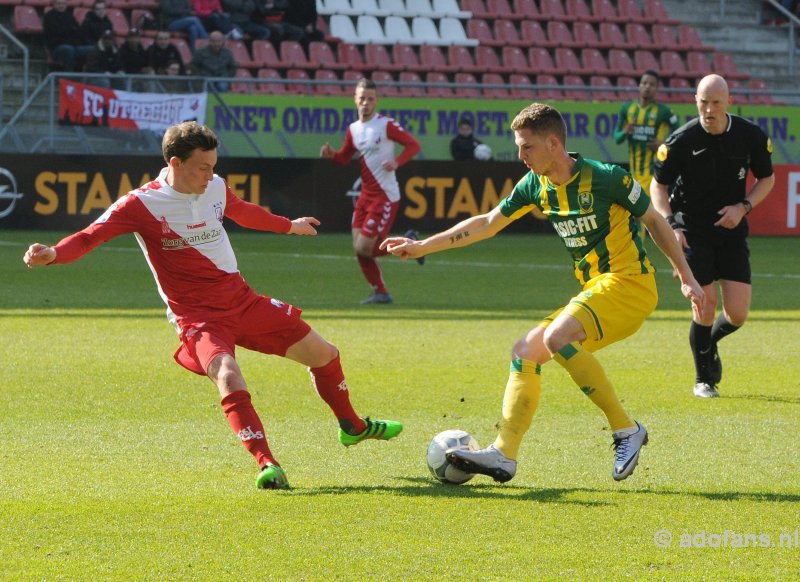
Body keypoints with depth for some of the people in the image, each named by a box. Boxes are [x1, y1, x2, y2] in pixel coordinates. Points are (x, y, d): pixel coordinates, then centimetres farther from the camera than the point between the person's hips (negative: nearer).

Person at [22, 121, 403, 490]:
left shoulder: (215, 188, 3)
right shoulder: (141, 205, -16)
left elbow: (243, 212, 25)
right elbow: (88, 238, -24)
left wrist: (289, 226, 42)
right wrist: (51, 255, -44)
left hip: (243, 301, 6)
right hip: (199, 318, -6)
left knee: (324, 354, 13)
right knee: (229, 378, -35)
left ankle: (352, 427, 39)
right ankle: (267, 465, -30)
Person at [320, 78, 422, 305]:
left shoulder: (386, 125, -11)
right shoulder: (353, 130, 9)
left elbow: (413, 145, -10)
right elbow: (344, 158, 20)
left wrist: (397, 162, -26)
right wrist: (331, 154, -2)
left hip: (385, 196, -7)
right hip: (365, 195, 7)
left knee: (364, 248, -12)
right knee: (360, 249, 5)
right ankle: (380, 292, 19)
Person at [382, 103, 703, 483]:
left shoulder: (605, 178, -14)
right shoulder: (536, 186, 7)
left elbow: (654, 221, -3)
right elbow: (487, 224, 17)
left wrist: (686, 278, -2)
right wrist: (422, 247, 15)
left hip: (630, 283, -8)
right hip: (596, 291, 8)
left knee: (556, 338, -27)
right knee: (525, 351, 1)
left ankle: (626, 430, -21)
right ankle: (504, 455, -3)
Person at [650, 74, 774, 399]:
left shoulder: (751, 137, -6)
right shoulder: (682, 140, -13)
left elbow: (766, 179, 9)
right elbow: (658, 186, -2)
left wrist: (743, 207, -8)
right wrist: (670, 224, -16)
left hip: (732, 229, 2)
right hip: (692, 231, -2)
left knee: (737, 314, -5)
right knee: (705, 306, -10)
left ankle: (710, 342, 32)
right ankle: (703, 380, 14)